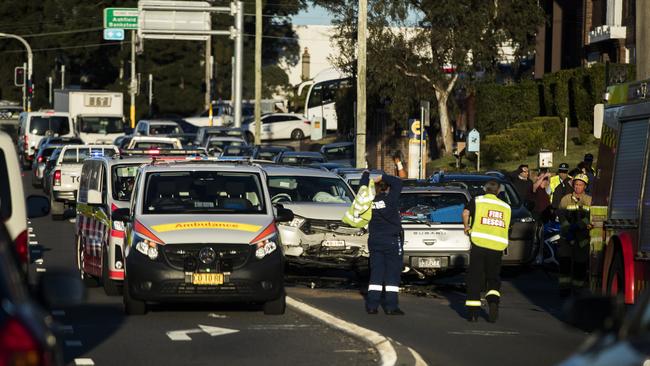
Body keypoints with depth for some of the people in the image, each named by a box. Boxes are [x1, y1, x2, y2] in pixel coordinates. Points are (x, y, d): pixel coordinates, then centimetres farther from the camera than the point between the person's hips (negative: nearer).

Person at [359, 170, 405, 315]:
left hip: (374, 241, 5)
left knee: (376, 272, 9)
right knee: (392, 273, 0)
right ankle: (391, 306, -3)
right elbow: (398, 182, -6)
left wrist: (366, 174, 29)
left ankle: (372, 305, 4)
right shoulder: (390, 199, -12)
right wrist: (383, 177, -1)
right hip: (392, 241, -5)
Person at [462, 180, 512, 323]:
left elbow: (465, 213, -11)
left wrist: (466, 227, 4)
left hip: (479, 243, -2)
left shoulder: (477, 201, 6)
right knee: (493, 278, 14)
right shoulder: (506, 207, 16)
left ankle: (473, 312, 2)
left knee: (474, 278, 6)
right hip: (498, 245, 2)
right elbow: (507, 227, 16)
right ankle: (493, 301, -14)